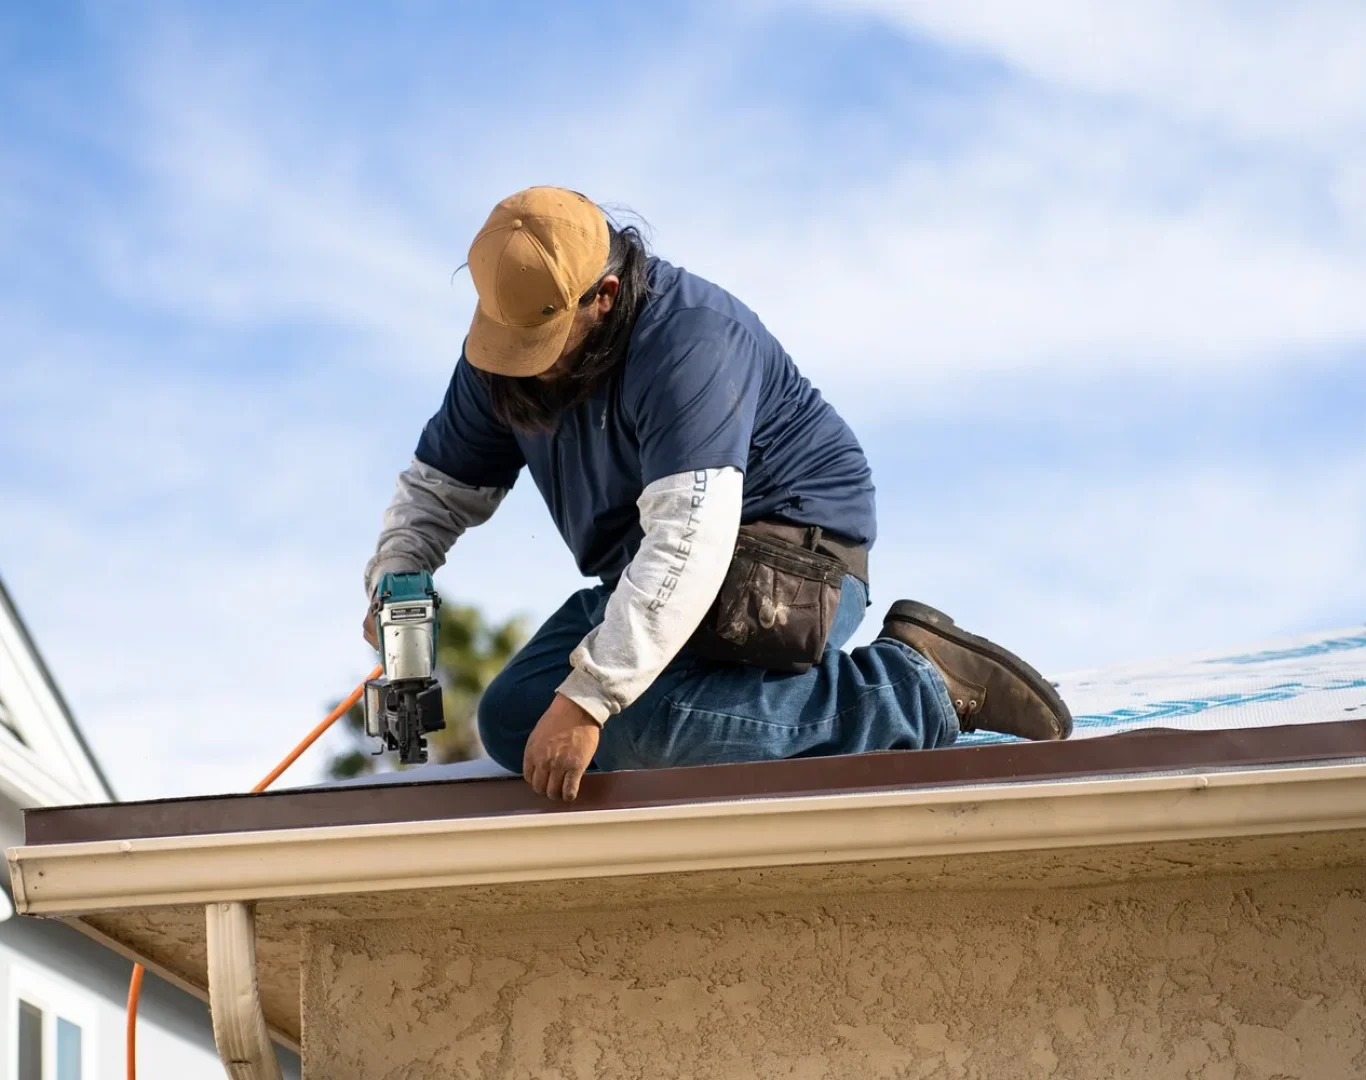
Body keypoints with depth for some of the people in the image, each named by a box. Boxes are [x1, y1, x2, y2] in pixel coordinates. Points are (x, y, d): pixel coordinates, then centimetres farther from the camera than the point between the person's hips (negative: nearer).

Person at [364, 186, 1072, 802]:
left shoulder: (689, 344, -28)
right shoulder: (501, 350, -1)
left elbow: (690, 538, -38)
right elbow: (441, 485, 13)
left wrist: (587, 701, -43)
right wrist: (393, 581, -10)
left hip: (792, 559, -10)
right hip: (645, 573, 10)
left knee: (645, 730, -32)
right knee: (511, 723, -1)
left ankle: (917, 693, -18)